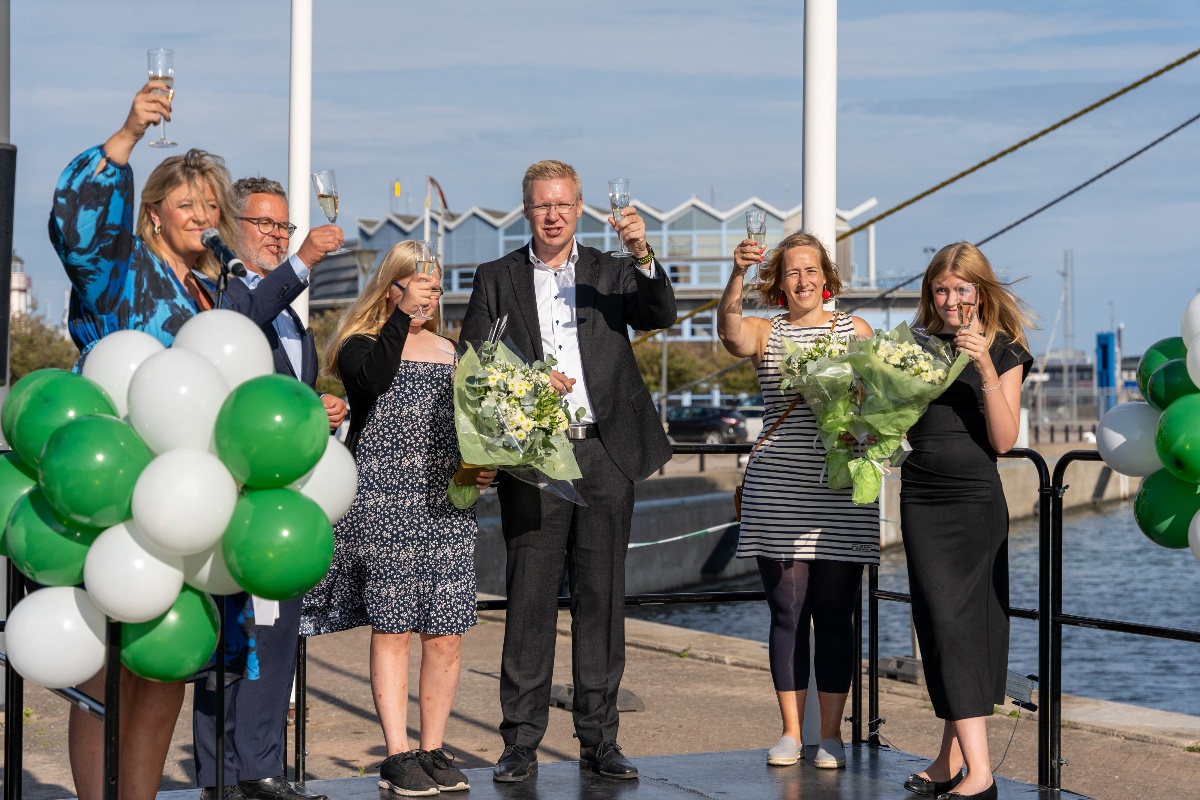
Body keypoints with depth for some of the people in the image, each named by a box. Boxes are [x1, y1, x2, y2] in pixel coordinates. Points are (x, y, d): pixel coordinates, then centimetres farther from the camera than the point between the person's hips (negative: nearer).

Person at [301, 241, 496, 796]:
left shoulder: (450, 352, 18)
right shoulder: (360, 345, 2)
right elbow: (375, 378, -22)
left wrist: (483, 469, 6)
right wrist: (401, 315, -16)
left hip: (447, 505, 5)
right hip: (382, 504, -5)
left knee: (446, 636, 1)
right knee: (391, 630, -3)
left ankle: (433, 751, 12)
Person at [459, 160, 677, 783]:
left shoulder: (612, 272, 12)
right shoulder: (497, 279, 11)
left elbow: (659, 316, -5)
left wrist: (643, 256, -21)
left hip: (606, 452, 1)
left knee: (601, 597, 4)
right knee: (530, 598, 0)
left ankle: (599, 740, 11)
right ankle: (520, 743, 6)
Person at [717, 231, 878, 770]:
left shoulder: (856, 330, 10)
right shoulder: (764, 334, 7)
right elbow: (729, 331, -16)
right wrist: (737, 275, -33)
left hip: (840, 492, 0)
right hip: (777, 491, 0)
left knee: (834, 615, 1)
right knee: (787, 613, 4)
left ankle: (831, 734, 11)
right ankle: (791, 732, 13)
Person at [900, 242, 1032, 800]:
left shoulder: (1005, 351, 1)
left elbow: (1004, 440, -8)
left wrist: (985, 368, -17)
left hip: (976, 498, -3)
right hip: (922, 497, 3)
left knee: (966, 624, -6)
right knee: (944, 623, -2)